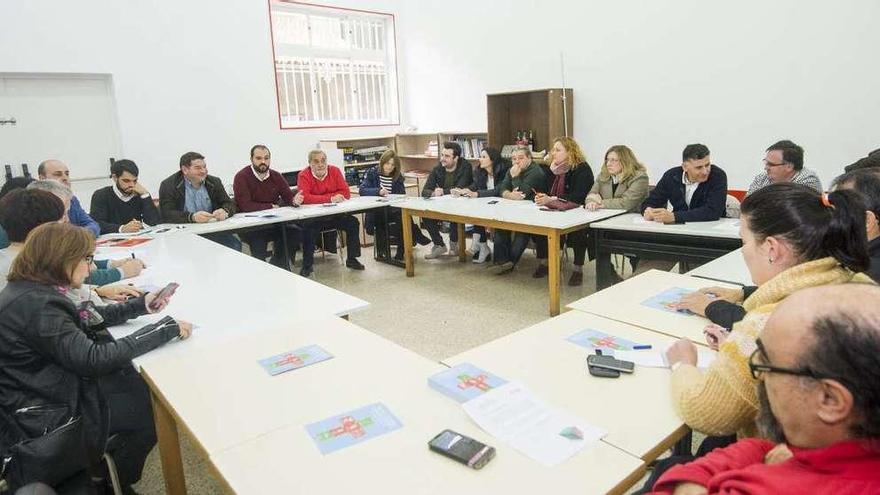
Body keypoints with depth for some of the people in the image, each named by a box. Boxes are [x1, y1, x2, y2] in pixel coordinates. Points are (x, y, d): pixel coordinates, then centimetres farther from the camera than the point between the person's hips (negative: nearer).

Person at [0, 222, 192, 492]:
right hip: (51, 415, -9)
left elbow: (86, 317, 13)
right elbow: (93, 359, -32)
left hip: (51, 390, 9)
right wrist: (165, 330, -29)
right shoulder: (37, 305, -30)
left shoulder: (31, 289, 1)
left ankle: (110, 474, 29)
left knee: (142, 388, 12)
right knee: (150, 411, 1)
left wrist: (140, 305, 5)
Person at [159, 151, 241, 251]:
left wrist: (225, 211, -17)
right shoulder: (168, 185, 0)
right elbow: (166, 214, -11)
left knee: (235, 245, -23)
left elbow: (230, 204, 9)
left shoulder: (214, 182, 12)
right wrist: (192, 217, -28)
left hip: (213, 231, 3)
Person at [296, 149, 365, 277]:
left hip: (335, 214, 3)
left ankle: (352, 259, 3)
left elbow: (346, 193, -7)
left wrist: (320, 198, -17)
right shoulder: (304, 175, -9)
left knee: (353, 222, -14)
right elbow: (305, 198, -25)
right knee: (307, 228, -30)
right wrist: (331, 198, -28)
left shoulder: (335, 171, 0)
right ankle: (307, 265, -11)